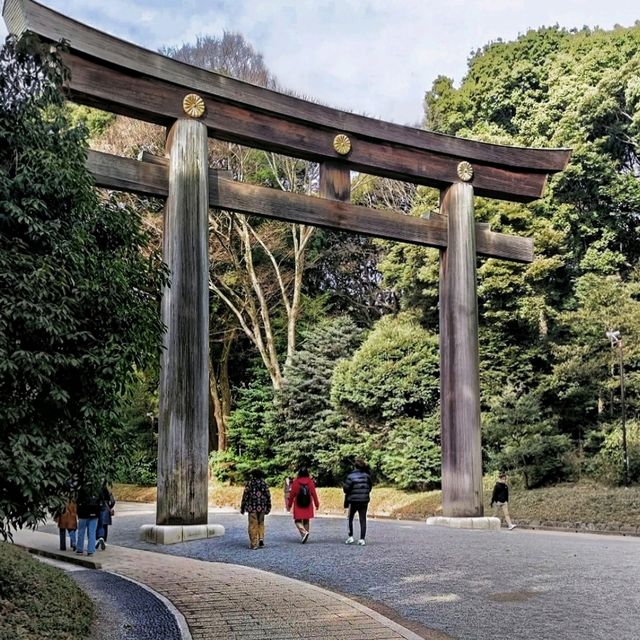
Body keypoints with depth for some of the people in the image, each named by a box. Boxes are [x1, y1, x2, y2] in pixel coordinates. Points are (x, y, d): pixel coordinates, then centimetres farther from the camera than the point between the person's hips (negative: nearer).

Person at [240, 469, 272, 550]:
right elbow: (268, 496, 7)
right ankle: (261, 539, 3)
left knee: (253, 525, 3)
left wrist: (242, 508, 3)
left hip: (252, 508, -3)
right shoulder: (264, 484, 7)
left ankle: (254, 544, 2)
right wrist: (268, 508, 14)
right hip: (262, 508, 3)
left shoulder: (249, 484, -2)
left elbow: (245, 496, -4)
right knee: (261, 523, 20)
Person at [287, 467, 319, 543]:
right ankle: (304, 537, 15)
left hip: (298, 505, -2)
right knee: (306, 520, 14)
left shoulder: (295, 482, -6)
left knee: (297, 520, 3)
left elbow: (292, 494, -4)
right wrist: (317, 504, 9)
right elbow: (314, 493, 0)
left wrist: (289, 505, 6)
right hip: (308, 505, 2)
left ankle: (304, 532, -22)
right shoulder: (310, 482, -1)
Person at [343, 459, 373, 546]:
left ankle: (351, 537, 7)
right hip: (364, 501, 2)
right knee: (363, 520, 4)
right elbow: (370, 486, 9)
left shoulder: (351, 476, -12)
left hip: (353, 501, -2)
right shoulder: (367, 476, -1)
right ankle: (362, 539, -1)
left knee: (350, 519, 14)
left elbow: (345, 488, -10)